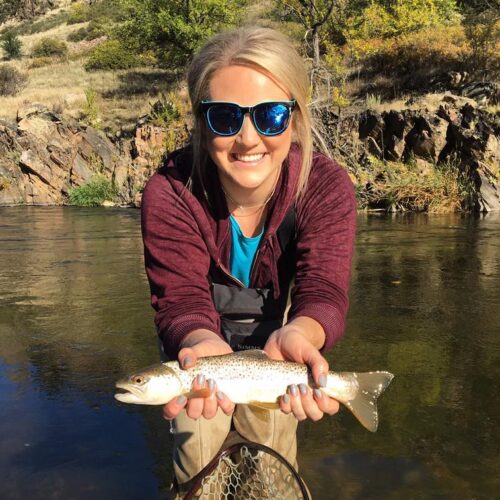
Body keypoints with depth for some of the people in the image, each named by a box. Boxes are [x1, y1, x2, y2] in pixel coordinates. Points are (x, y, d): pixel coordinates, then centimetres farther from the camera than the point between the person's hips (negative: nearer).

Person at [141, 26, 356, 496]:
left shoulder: (328, 188, -25)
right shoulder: (170, 193, -28)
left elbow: (322, 290, -31)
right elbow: (181, 298, -31)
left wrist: (295, 335, -55)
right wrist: (204, 344, -55)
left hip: (275, 331, 1)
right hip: (201, 334, 0)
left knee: (272, 452, 15)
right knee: (198, 459, 9)